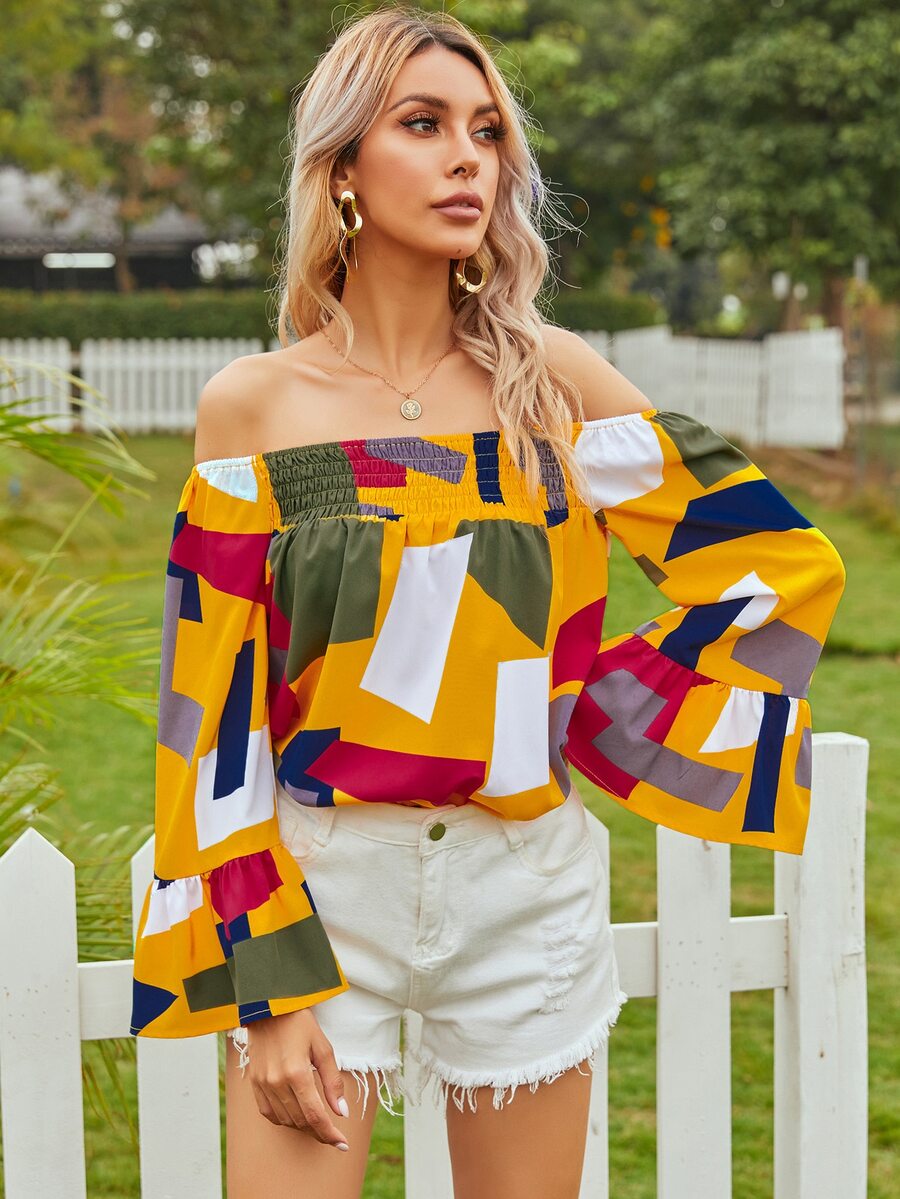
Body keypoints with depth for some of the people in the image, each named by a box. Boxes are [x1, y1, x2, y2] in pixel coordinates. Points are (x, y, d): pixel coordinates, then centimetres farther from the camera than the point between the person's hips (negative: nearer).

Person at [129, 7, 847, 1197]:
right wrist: (266, 988, -9)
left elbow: (787, 562, 5)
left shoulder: (551, 381, -1)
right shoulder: (253, 404, -3)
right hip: (316, 886, -1)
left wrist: (601, 721, -1)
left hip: (527, 889, 1)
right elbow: (215, 708, -4)